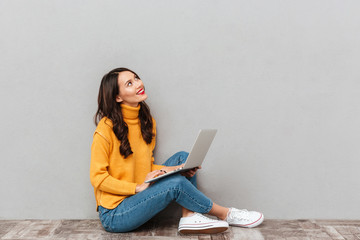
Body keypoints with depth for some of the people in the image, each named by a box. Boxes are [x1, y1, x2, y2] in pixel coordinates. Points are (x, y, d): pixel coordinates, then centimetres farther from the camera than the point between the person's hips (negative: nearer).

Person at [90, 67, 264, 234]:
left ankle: (190, 217, -15)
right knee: (176, 183, -24)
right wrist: (138, 187, -20)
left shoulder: (146, 122, 6)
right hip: (114, 216, -8)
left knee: (182, 158, 0)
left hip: (138, 198, 8)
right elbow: (97, 178, -17)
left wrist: (170, 170, -7)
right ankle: (225, 214, -2)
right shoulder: (107, 128, -17)